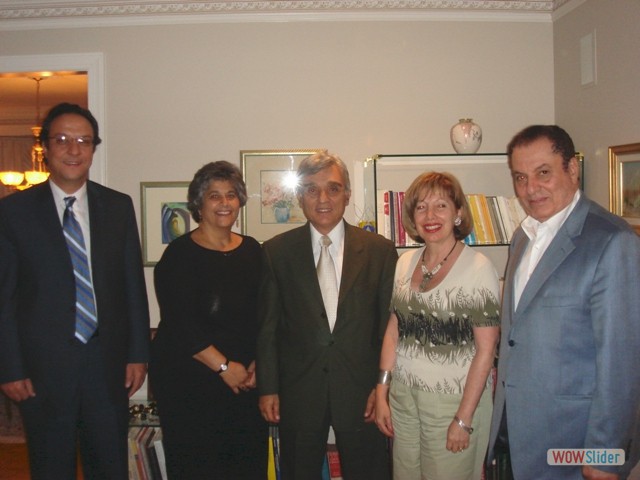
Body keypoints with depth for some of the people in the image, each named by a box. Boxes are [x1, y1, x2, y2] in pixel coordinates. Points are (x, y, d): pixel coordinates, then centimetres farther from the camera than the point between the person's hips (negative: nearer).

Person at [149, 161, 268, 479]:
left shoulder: (252, 251, 8)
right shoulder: (180, 254, -6)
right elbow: (179, 323, -12)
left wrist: (257, 364, -3)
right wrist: (223, 367, -13)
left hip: (246, 380, 4)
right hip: (189, 380, -4)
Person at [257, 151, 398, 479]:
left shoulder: (380, 250, -1)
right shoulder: (276, 252, 0)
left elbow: (390, 325, 1)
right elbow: (267, 326, 2)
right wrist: (267, 388, 0)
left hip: (361, 391, 0)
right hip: (298, 393, 1)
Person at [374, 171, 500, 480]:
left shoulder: (477, 267, -12)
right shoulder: (406, 262, 4)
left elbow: (486, 350, -12)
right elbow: (393, 332, 9)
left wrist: (464, 419, -14)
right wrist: (381, 395, 5)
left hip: (453, 400, -5)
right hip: (403, 397, 5)